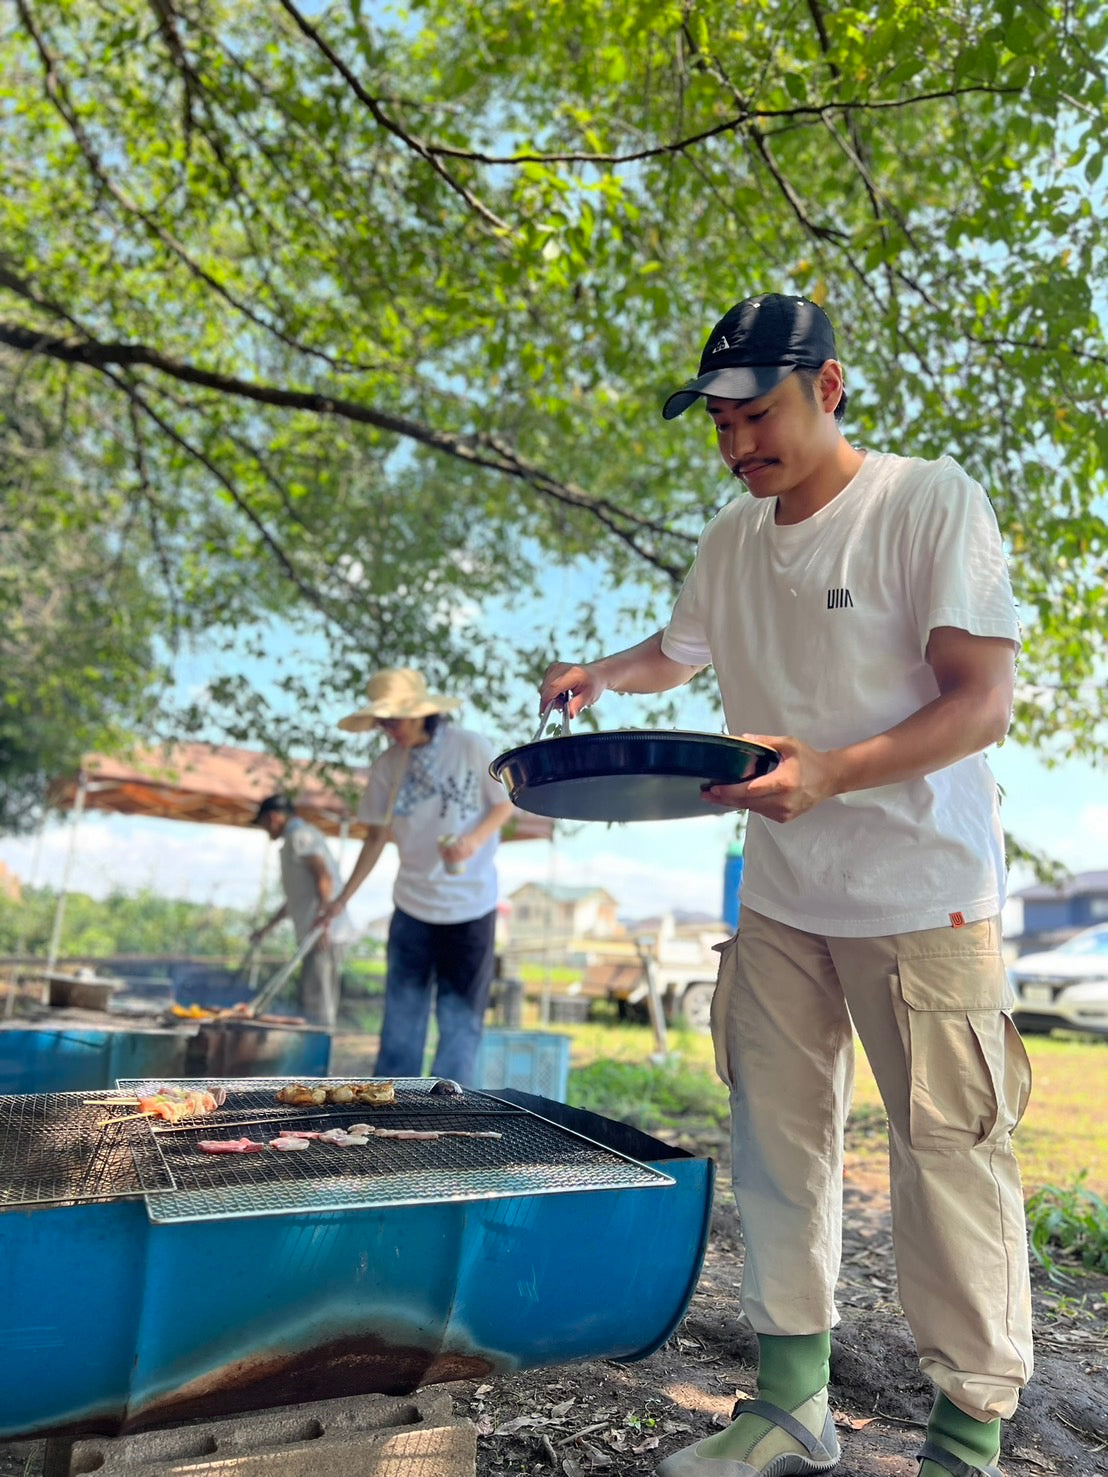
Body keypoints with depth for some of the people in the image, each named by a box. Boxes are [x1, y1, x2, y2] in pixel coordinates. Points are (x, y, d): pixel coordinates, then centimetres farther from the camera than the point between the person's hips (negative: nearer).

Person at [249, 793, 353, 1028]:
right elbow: (298, 896, 32)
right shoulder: (299, 836, 25)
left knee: (316, 1003, -11)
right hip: (321, 936, 10)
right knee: (317, 1004, 12)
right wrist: (267, 927, 35)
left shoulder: (300, 835, -6)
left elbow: (324, 877, -20)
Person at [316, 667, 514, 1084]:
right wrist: (343, 898, 1)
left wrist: (474, 840, -22)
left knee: (460, 1013, 4)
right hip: (412, 904, 3)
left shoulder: (471, 747, -12)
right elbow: (376, 836, 4)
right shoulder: (386, 767, -4)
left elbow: (504, 804, -3)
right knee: (402, 1010, 8)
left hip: (471, 904, -2)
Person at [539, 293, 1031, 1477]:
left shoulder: (930, 501, -11)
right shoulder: (728, 542, 7)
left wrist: (831, 771, -31)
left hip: (923, 896, -6)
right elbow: (677, 652, 24)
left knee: (948, 1157, 2)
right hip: (777, 901, 6)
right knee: (775, 1150, 12)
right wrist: (602, 674, 3)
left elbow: (983, 702, -16)